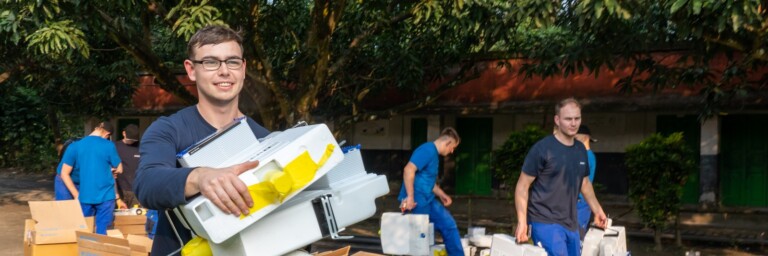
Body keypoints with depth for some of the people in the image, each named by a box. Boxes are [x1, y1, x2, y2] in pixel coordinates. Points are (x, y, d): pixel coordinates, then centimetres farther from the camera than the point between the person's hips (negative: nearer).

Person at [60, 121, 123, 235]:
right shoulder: (109, 146, -5)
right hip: (105, 196, -2)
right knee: (102, 232, 1)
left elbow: (64, 174, 2)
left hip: (85, 197, 3)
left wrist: (76, 195, 5)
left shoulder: (75, 146, 2)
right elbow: (119, 169, 7)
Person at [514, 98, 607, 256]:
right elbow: (522, 186, -9)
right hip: (545, 222, -7)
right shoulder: (542, 149, -10)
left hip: (570, 224, 7)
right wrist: (522, 222, -18)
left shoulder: (581, 149, 10)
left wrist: (597, 210, 21)